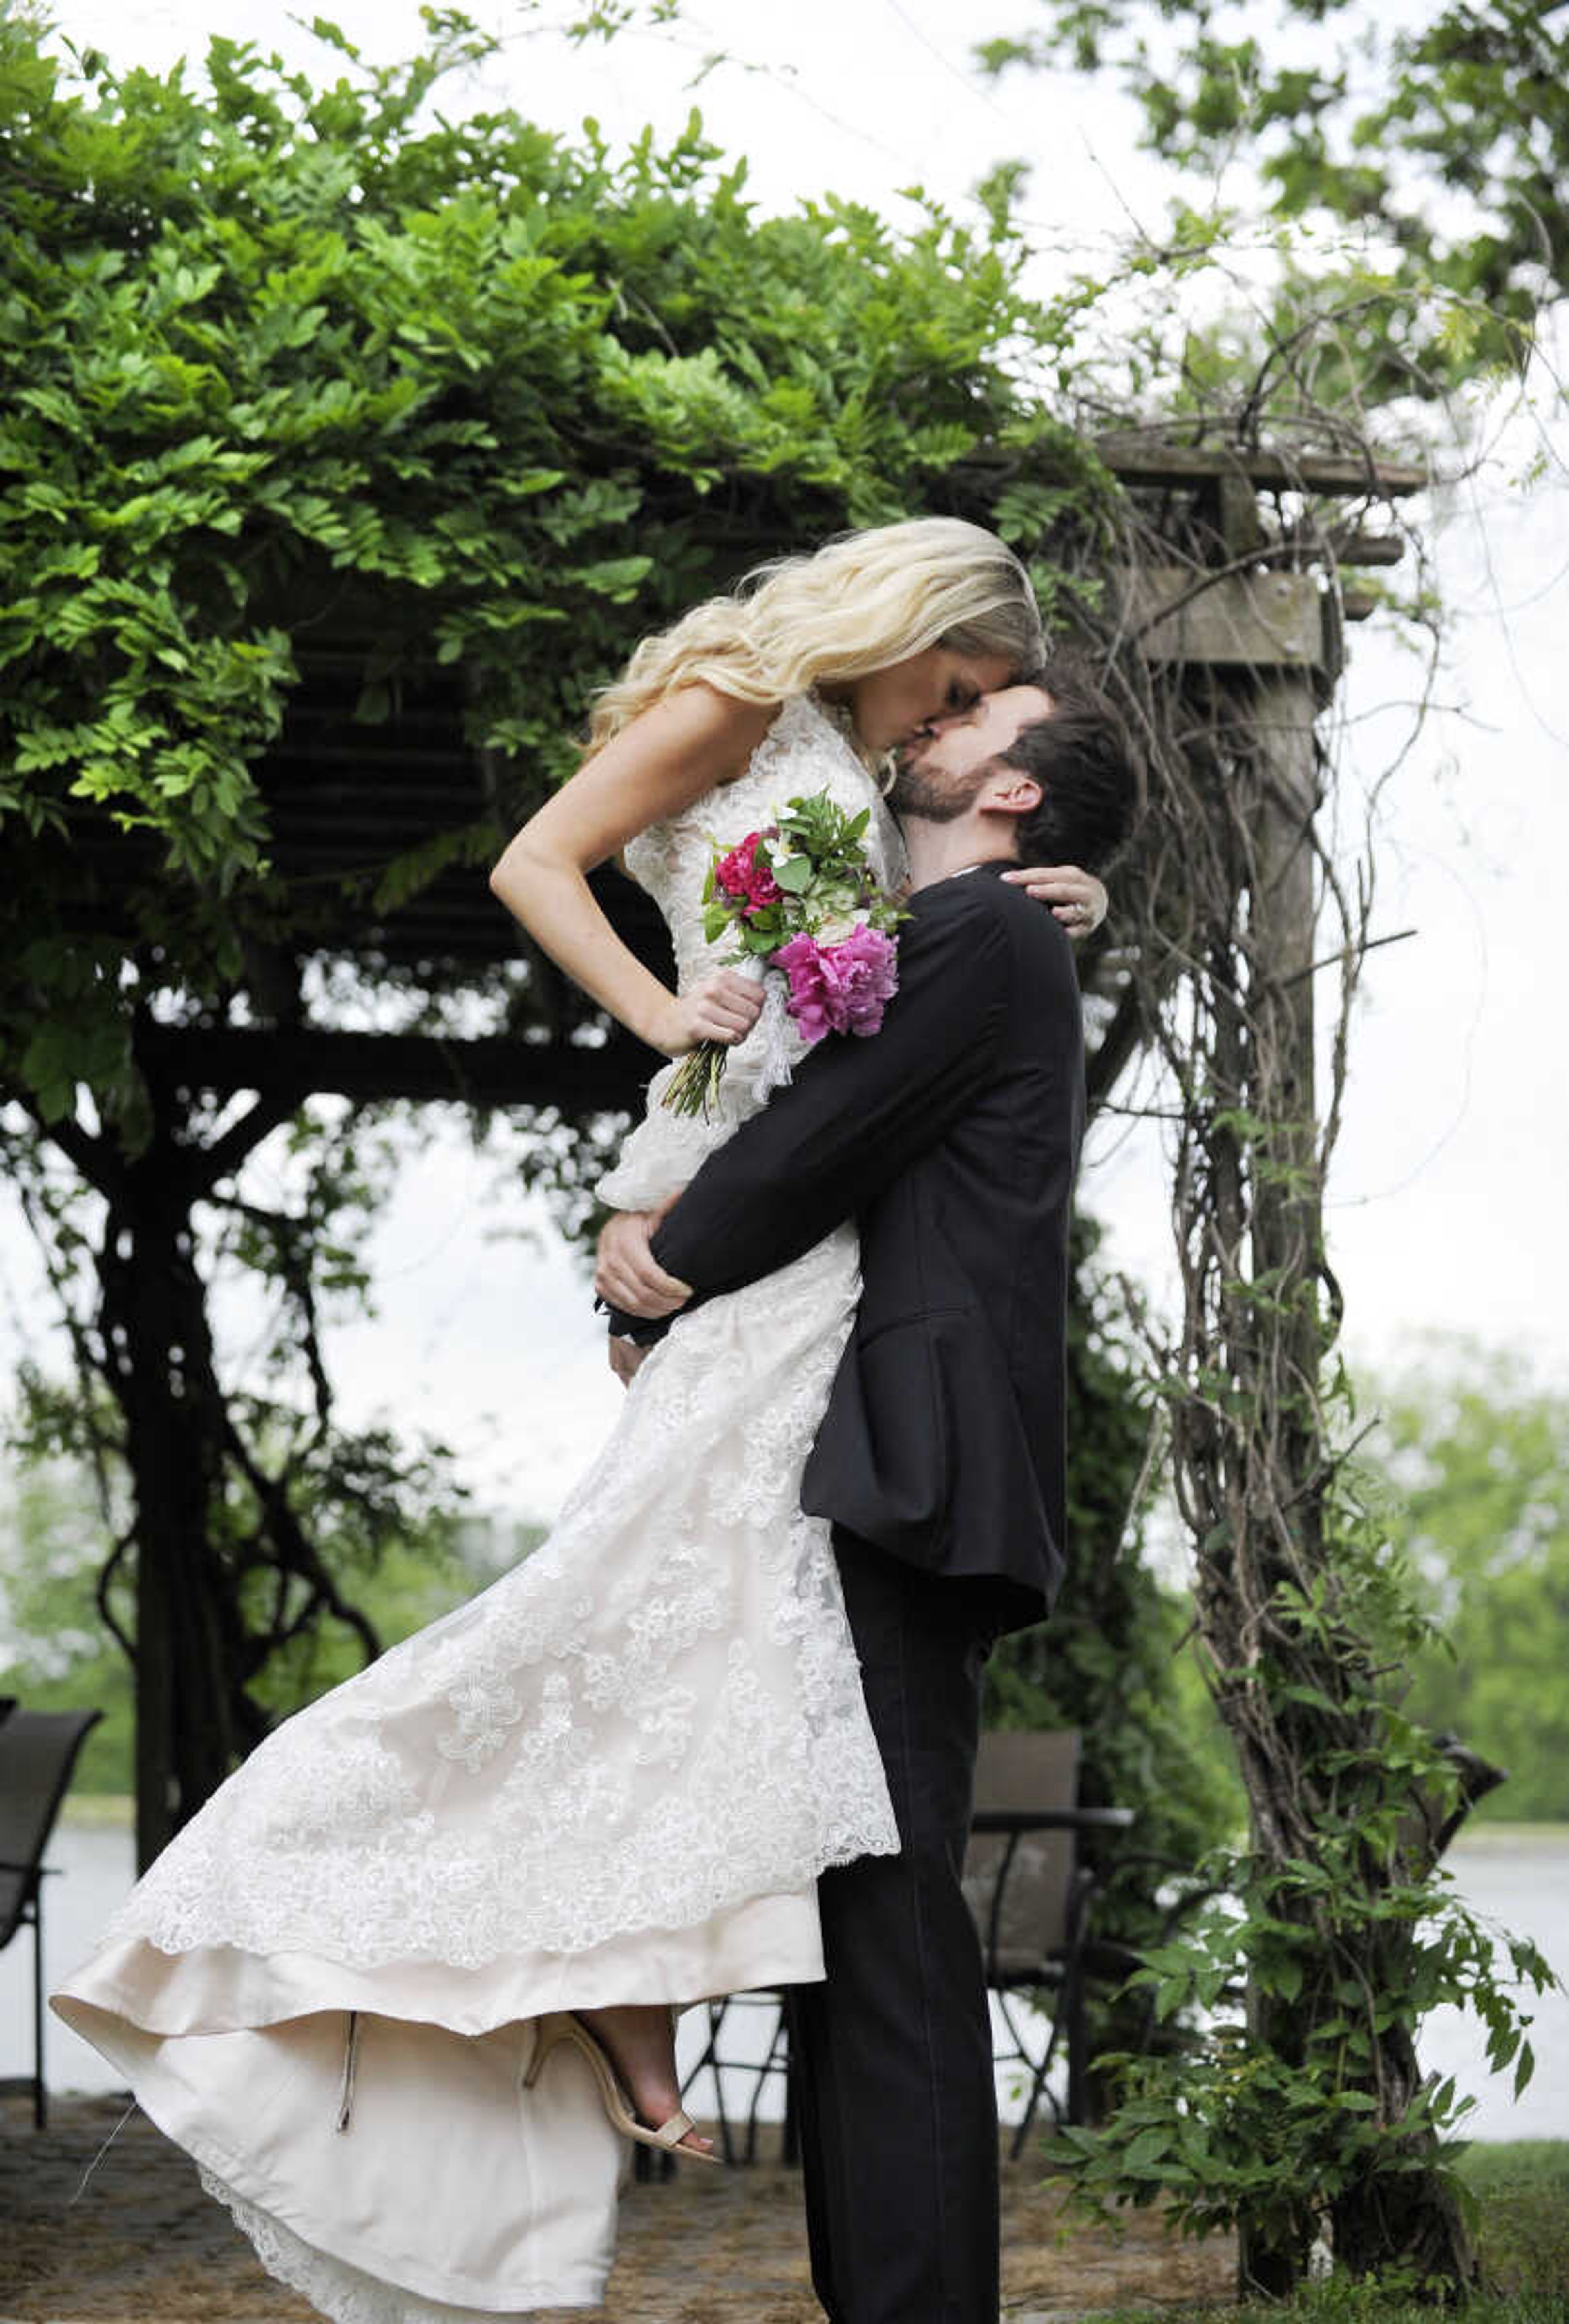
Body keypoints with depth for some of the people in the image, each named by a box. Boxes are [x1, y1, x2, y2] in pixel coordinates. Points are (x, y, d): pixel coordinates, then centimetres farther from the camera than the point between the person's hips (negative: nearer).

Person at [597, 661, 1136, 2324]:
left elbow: (823, 1147, -11)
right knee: (853, 1930, 9)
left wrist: (661, 1273, 4)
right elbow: (797, 1142, 26)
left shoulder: (981, 936, -3)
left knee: (888, 1921, -14)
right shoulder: (944, 945, 28)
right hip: (877, 1496, 10)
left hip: (904, 1483, -10)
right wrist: (648, 1242, 6)